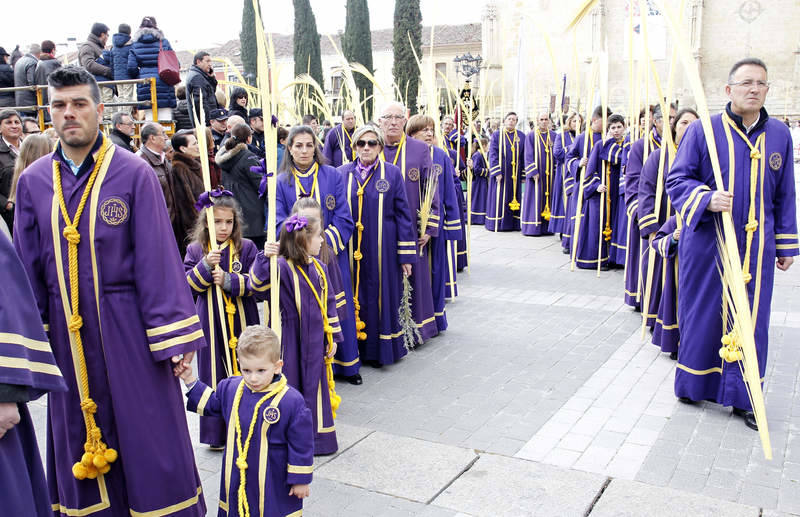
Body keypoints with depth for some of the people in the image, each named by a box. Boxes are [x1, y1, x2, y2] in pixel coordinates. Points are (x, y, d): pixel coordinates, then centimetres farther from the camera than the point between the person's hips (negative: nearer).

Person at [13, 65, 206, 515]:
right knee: (80, 436, 15)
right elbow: (27, 268, 9)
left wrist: (174, 336, -12)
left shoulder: (134, 174, -7)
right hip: (66, 332, 4)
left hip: (126, 324, -3)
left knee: (147, 433, 6)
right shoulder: (33, 182, 5)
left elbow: (158, 257, -9)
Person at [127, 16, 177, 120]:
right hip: (163, 84, -1)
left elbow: (131, 68, 2)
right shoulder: (163, 42, 5)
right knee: (165, 119, -1)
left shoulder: (135, 45, 8)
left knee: (149, 118, 2)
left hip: (144, 85, 1)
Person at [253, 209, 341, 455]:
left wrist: (333, 336, 12)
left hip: (315, 339, 6)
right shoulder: (282, 266, -15)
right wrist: (265, 257, -42)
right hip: (291, 337, -6)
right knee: (291, 384, 5)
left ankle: (317, 434, 31)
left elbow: (329, 303, 11)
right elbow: (257, 282, -28)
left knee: (314, 383, 16)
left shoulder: (319, 267, 5)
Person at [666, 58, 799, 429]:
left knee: (751, 321, 5)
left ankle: (742, 397, 19)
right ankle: (694, 384, 26)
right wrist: (707, 199, -23)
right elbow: (677, 179, -3)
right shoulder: (703, 130, -4)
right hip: (707, 244, -3)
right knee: (703, 314, 7)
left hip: (755, 248, 3)